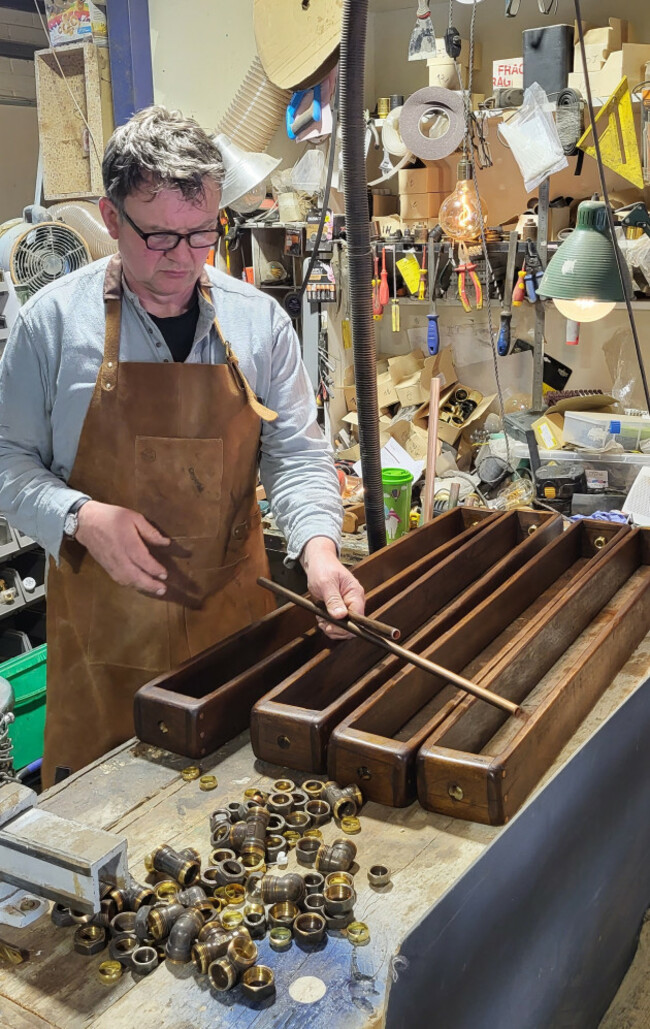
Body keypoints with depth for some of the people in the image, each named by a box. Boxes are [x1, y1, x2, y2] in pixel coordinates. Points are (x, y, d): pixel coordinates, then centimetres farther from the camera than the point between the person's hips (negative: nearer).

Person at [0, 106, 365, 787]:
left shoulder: (259, 320, 1)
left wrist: (317, 545, -17)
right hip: (103, 624, -1)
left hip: (235, 608, 2)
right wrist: (81, 517, -18)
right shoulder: (55, 317, -4)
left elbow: (296, 453, 1)